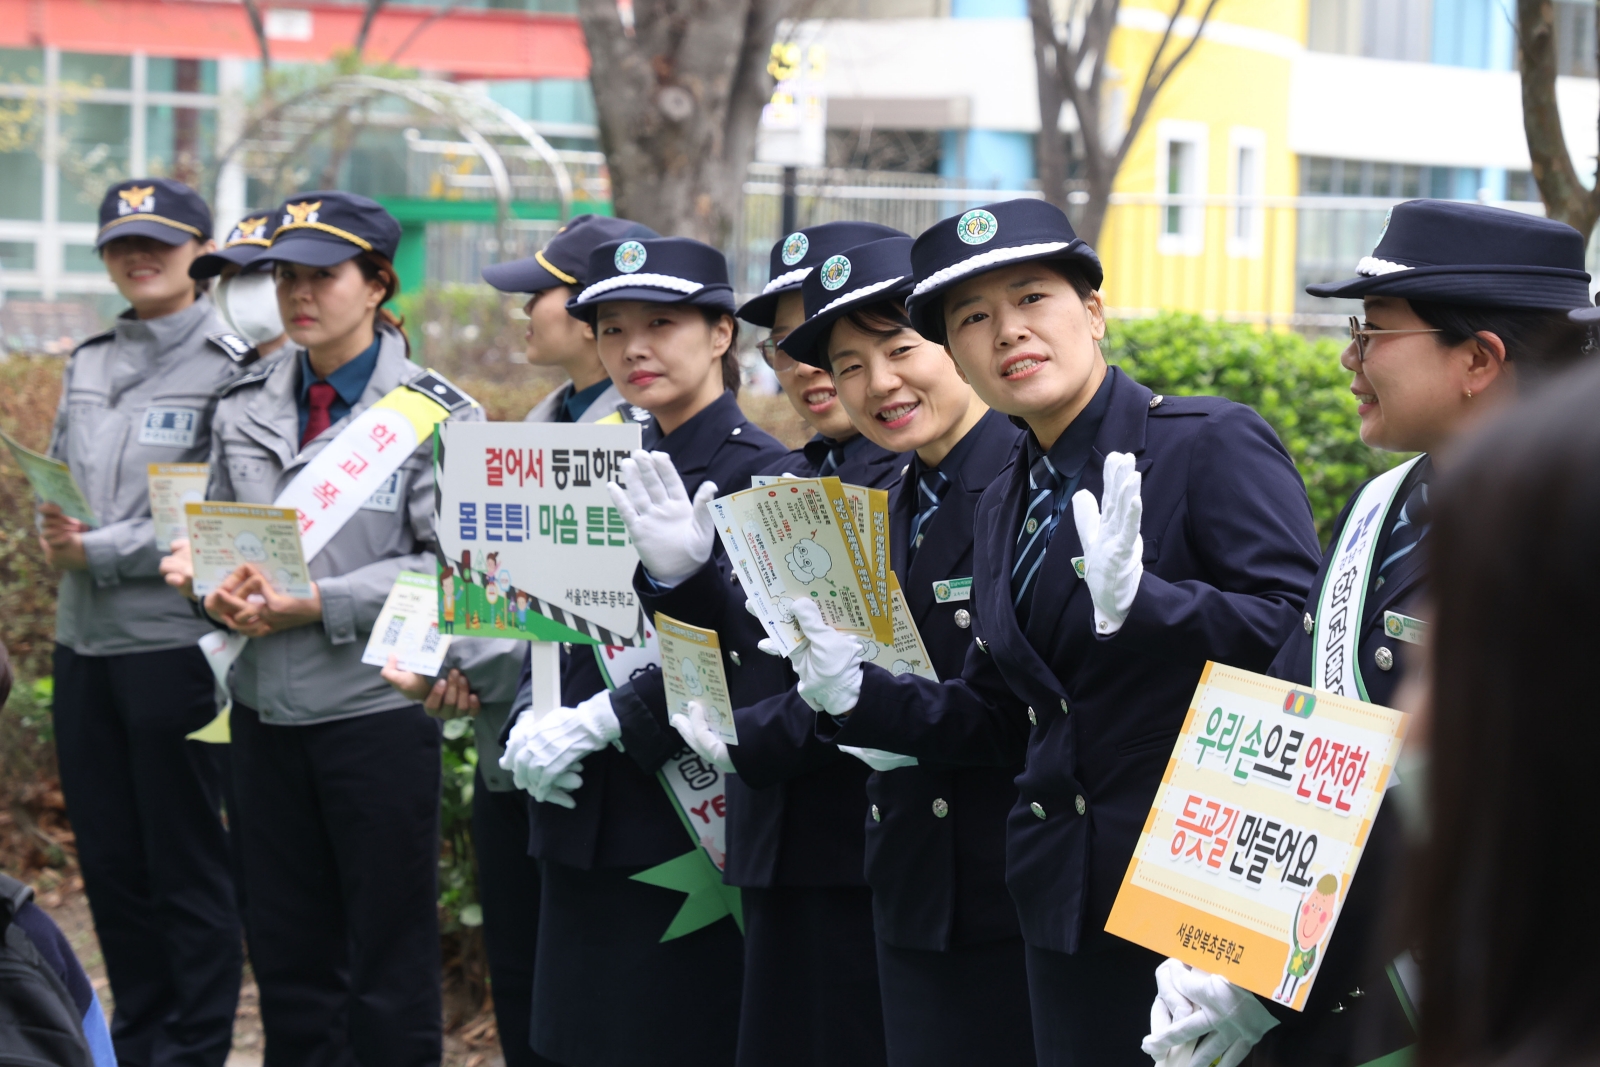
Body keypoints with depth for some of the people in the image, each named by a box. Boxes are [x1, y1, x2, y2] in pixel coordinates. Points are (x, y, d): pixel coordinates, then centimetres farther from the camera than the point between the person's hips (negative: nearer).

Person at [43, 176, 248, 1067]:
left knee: (188, 861, 1)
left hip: (176, 644, -6)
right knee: (109, 855, 12)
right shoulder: (89, 364, 13)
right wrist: (56, 532, -6)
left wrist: (100, 552, -15)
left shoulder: (230, 368, -7)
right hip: (86, 642, 6)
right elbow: (55, 482, 16)